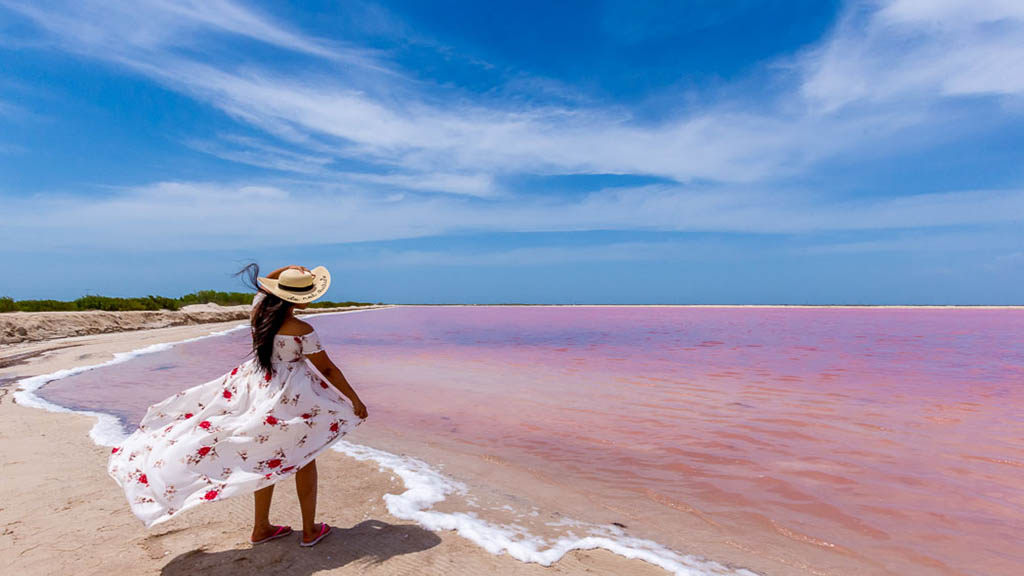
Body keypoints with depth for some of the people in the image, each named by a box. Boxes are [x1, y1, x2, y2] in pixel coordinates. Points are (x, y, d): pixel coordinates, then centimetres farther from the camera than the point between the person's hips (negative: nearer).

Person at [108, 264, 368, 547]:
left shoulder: (258, 309, -6)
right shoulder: (302, 331, -23)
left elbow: (261, 283, 19)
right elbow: (328, 369, -16)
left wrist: (285, 271, 7)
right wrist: (355, 399, -7)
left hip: (255, 388, 7)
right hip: (292, 396, -6)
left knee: (266, 458, 20)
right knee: (304, 459, 11)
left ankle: (261, 528, 33)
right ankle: (310, 530, 23)